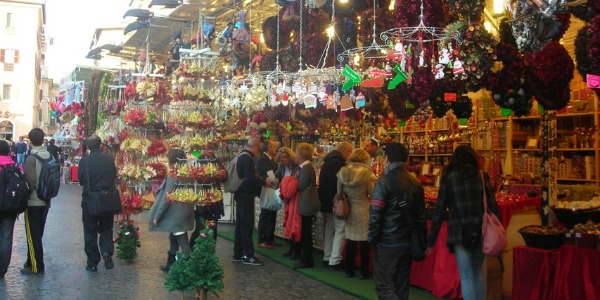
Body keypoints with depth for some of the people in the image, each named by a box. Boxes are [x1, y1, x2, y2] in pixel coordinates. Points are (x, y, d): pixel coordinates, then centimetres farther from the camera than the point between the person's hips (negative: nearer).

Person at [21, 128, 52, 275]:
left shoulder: (31, 158, -16)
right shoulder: (49, 156, 2)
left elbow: (30, 181, -19)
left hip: (33, 202, -6)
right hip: (45, 201, 6)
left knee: (33, 235, 2)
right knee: (38, 234, 16)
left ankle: (36, 267, 7)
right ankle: (31, 262, 26)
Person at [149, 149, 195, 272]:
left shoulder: (173, 176, -16)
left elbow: (166, 198, -17)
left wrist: (156, 216, -10)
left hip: (176, 214, -8)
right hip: (184, 212, 8)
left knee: (183, 243, -6)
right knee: (173, 238, 20)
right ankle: (171, 264, 30)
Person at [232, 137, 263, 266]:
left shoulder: (241, 156, 12)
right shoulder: (247, 158, -18)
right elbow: (250, 178, -25)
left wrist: (257, 178, 11)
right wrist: (262, 181, -9)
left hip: (240, 194, 10)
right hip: (246, 195, -10)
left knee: (240, 225, 14)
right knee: (247, 226, -5)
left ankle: (238, 254, 20)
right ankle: (248, 256, 0)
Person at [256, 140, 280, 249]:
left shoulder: (271, 159, 15)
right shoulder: (261, 159, -12)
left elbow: (275, 173, 12)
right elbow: (259, 175, -21)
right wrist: (265, 180, -32)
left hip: (273, 192, 9)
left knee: (272, 216, 13)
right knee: (265, 216, -2)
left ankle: (270, 239, 22)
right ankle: (262, 241, 5)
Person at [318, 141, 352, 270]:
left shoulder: (329, 160, 16)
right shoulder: (337, 162, -16)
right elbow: (336, 183, -24)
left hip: (326, 201, 10)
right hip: (335, 201, -10)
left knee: (329, 230, 16)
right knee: (340, 230, -7)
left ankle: (327, 258, 21)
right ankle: (335, 261, -7)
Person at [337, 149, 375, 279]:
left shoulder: (342, 172, -4)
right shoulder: (367, 173, -16)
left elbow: (339, 191, 4)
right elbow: (372, 194, -11)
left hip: (349, 211, 4)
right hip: (364, 211, -3)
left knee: (350, 241, 14)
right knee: (365, 243, 8)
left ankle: (349, 270, 20)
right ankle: (364, 272, 14)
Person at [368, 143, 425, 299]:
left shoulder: (384, 182, -14)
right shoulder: (416, 183, 6)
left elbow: (375, 215, -16)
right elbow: (421, 215, 8)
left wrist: (372, 239, -4)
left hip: (387, 243, -6)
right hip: (408, 243, 7)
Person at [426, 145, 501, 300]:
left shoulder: (448, 178, 0)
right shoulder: (482, 176, 6)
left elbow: (439, 210, -2)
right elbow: (493, 206, 3)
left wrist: (431, 240, 2)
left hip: (459, 233, -3)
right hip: (480, 232, 3)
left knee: (466, 277, 2)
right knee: (477, 274, 18)